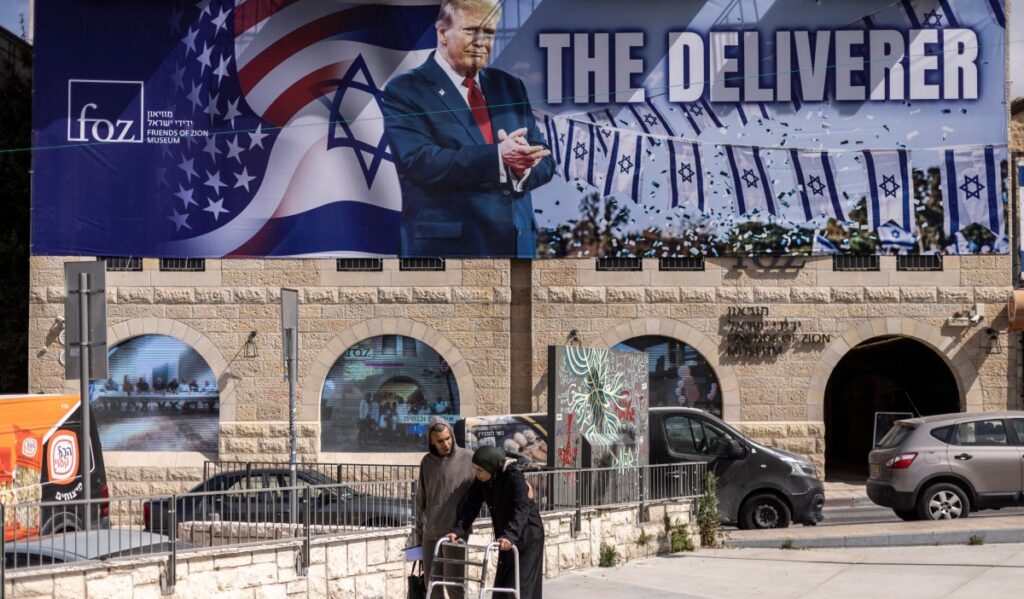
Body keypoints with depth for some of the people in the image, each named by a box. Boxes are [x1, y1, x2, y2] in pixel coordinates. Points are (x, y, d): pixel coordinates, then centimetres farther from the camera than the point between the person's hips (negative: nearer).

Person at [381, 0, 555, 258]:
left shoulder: (510, 87, 16)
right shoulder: (405, 92, -2)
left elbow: (544, 160, 11)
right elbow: (421, 163, -16)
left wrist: (522, 165, -14)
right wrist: (497, 157, -25)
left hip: (516, 245, 6)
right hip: (445, 247, -6)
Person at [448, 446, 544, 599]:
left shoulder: (514, 475, -26)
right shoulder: (481, 481, -6)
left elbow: (522, 508, -35)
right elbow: (471, 505, -5)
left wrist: (510, 535, -48)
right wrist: (458, 530, -20)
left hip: (527, 535, -7)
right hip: (506, 538, 7)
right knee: (501, 587, 9)